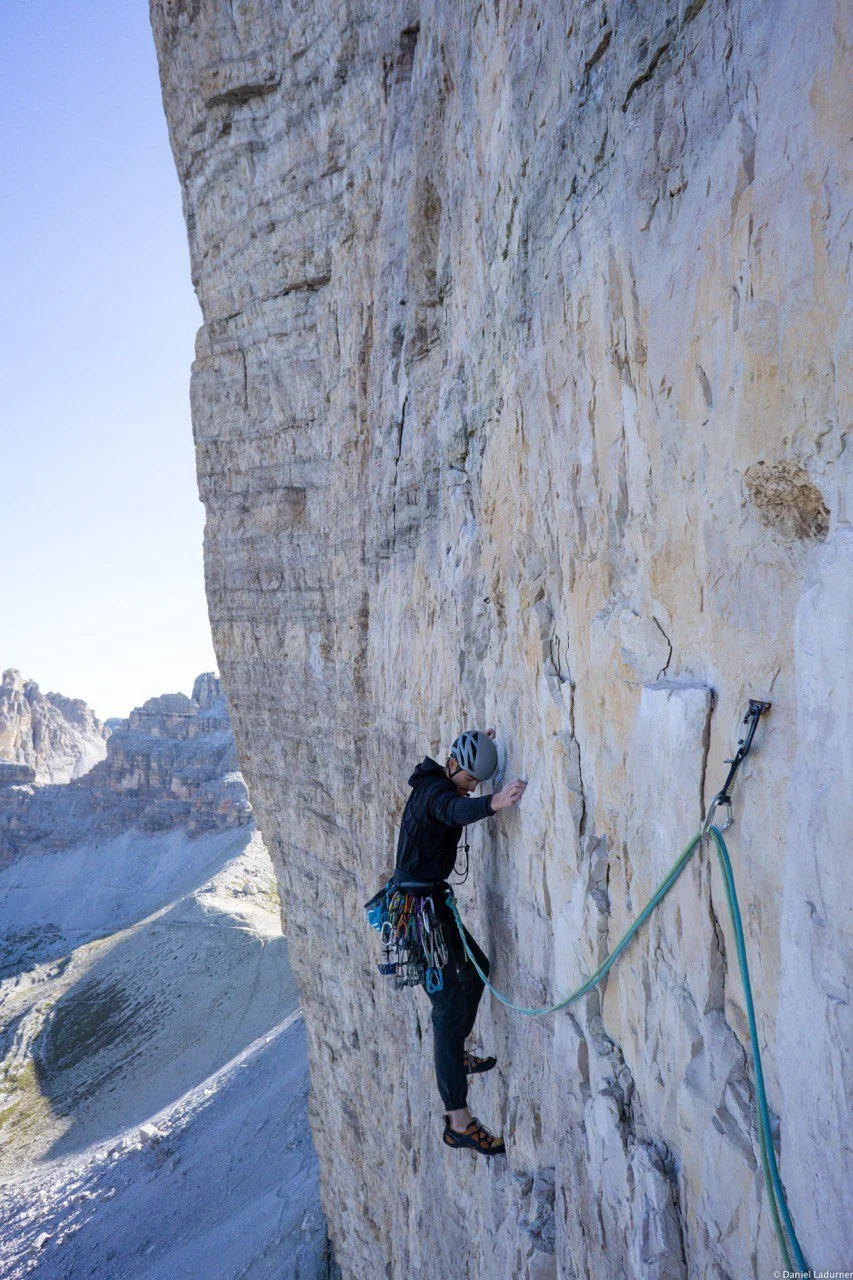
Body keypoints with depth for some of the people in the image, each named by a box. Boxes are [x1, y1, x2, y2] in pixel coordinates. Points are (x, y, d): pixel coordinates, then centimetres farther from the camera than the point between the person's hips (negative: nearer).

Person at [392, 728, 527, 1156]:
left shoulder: (433, 781, 8)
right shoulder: (434, 790, -20)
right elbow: (455, 810, -45)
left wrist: (477, 744, 30)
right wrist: (493, 803, -64)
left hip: (432, 900, 10)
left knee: (475, 967, 24)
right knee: (450, 1005, -9)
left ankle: (453, 1055, 43)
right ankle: (458, 1121, -3)